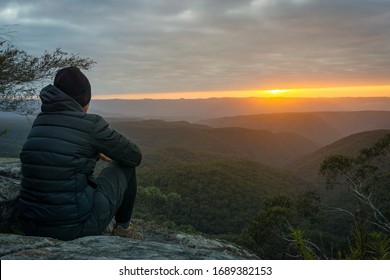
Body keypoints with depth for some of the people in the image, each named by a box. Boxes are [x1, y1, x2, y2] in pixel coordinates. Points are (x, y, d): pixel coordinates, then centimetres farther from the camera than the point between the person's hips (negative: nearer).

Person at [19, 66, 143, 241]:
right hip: (77, 226, -6)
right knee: (126, 166, 15)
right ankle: (123, 227, 28)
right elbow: (134, 156, 0)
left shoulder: (40, 121, 8)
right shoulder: (90, 123, -11)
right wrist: (113, 156, 21)